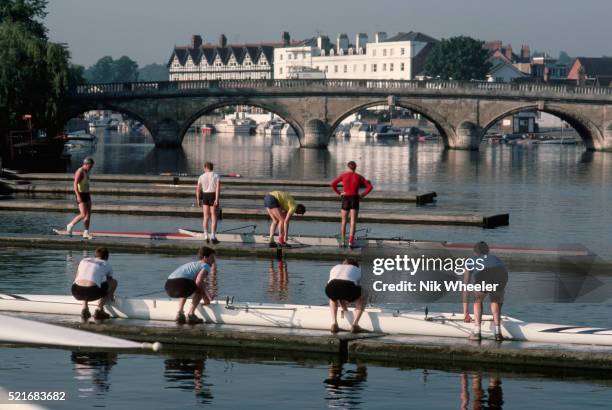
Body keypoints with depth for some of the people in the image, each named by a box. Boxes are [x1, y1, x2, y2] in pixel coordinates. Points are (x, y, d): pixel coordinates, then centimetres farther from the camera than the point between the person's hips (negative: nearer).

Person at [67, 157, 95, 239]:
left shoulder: (86, 172, 14)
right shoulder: (80, 172, -15)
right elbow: (75, 184, -23)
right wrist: (78, 196, -30)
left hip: (86, 195, 9)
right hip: (81, 196, -9)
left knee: (88, 214, 4)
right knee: (83, 215, -13)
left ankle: (86, 233, 5)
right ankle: (70, 225, 6)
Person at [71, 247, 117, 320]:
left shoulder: (84, 261, 26)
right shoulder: (106, 265, 19)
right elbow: (110, 281, 34)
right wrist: (111, 296, 53)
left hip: (76, 292, 4)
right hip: (91, 292, -4)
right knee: (114, 282, 20)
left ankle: (85, 308, 21)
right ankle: (99, 310, 11)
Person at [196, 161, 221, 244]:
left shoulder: (201, 177, 4)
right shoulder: (216, 175, -1)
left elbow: (198, 189, 0)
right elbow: (218, 187, -14)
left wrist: (198, 200, 8)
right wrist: (217, 199, -18)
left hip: (205, 196, 2)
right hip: (213, 196, -2)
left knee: (206, 217, 8)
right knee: (214, 217, 2)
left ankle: (206, 236, 5)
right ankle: (213, 236, -6)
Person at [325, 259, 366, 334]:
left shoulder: (335, 268, 40)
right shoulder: (358, 270, 36)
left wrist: (344, 308, 57)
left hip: (331, 287, 3)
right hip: (348, 287, -3)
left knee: (333, 297, 40)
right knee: (362, 297, 30)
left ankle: (334, 324, 27)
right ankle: (354, 325, 17)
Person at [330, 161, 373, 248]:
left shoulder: (343, 175, 1)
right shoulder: (359, 177, 3)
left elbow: (332, 184, -3)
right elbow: (370, 187, -2)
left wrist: (339, 193, 4)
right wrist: (362, 195, 2)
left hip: (345, 199, 0)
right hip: (355, 200, 0)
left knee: (343, 222, 15)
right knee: (353, 222, -3)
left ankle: (343, 242, 14)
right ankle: (351, 242, -18)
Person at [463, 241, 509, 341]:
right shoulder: (495, 258, 45)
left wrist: (466, 312, 52)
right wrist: (497, 314, 61)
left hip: (483, 276, -2)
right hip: (501, 276, 2)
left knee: (478, 300, 27)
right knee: (495, 301, 30)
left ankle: (477, 332, 15)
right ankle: (498, 332, 18)